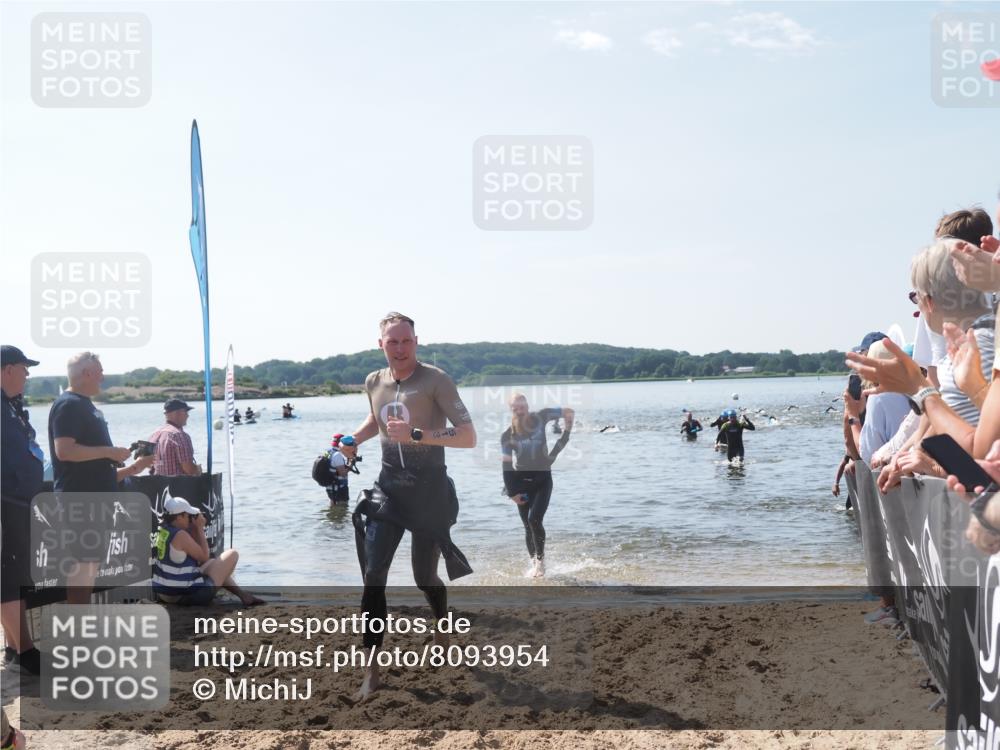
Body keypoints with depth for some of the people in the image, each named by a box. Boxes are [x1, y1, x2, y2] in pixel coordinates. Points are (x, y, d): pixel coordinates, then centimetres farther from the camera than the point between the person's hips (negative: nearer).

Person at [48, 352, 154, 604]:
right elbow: (64, 450, -24)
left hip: (95, 496, 10)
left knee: (91, 561, 13)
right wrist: (109, 451, -17)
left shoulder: (86, 406, 19)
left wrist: (132, 468, 18)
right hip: (78, 499, -10)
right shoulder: (68, 405, -11)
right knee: (81, 563, -8)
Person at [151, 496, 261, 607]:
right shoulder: (180, 535, -22)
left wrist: (195, 528, 4)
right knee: (233, 554, 1)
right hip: (187, 596, -9)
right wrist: (200, 528, -7)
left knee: (213, 563, 34)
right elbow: (204, 557, -10)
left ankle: (243, 594, 33)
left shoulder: (162, 531, 4)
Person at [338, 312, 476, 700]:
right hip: (389, 486, 4)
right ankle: (371, 670, -2)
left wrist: (415, 435, -28)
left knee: (424, 576, 9)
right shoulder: (374, 383, 4)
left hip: (429, 489, -4)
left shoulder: (435, 380, -13)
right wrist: (354, 439, 9)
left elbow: (468, 437, -19)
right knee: (374, 573, -9)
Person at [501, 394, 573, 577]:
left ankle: (541, 560, 0)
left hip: (543, 479, -1)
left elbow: (568, 412, 1)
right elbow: (506, 465, -6)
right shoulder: (508, 435, -9)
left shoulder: (540, 418, -9)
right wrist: (511, 493, -9)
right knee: (528, 526, 4)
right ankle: (534, 563, 18)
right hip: (521, 480, 1)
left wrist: (565, 437, -4)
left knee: (534, 520, -16)